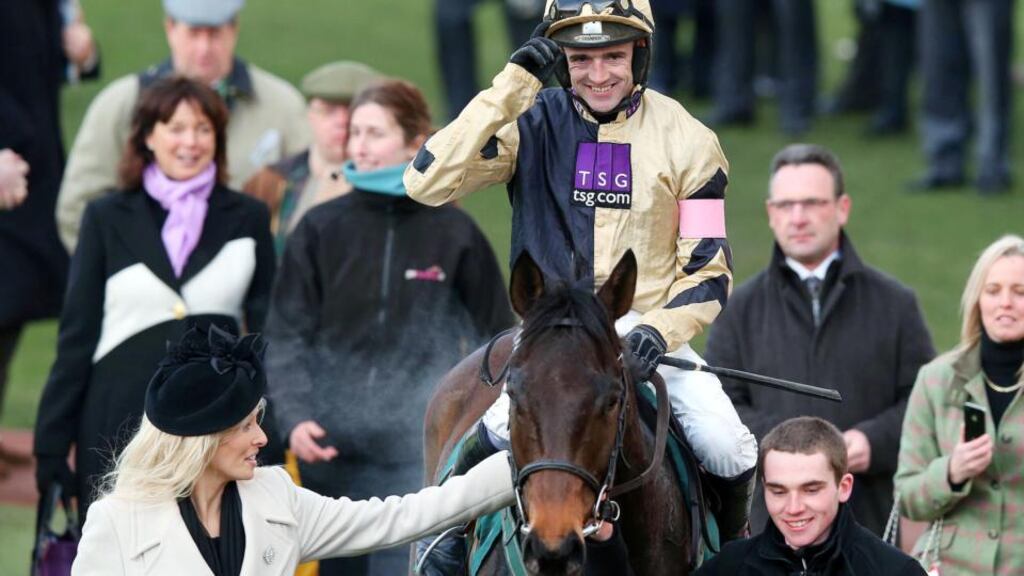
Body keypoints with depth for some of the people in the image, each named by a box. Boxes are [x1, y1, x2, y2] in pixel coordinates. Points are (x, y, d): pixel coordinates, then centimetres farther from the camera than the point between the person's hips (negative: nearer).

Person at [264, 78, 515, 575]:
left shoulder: (452, 232, 2)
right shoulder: (321, 229, 3)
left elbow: (496, 334, 9)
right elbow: (286, 334, 2)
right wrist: (294, 418, -12)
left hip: (416, 454, -2)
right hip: (332, 450, 2)